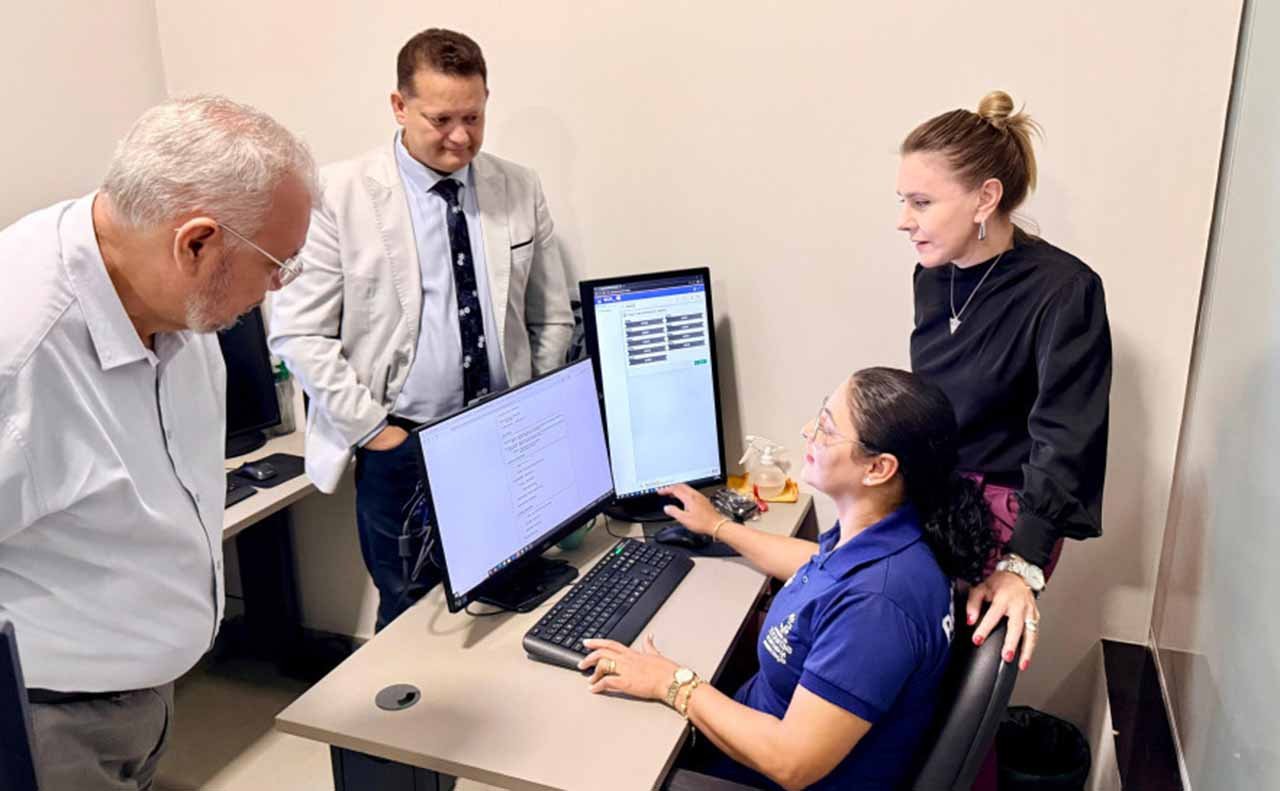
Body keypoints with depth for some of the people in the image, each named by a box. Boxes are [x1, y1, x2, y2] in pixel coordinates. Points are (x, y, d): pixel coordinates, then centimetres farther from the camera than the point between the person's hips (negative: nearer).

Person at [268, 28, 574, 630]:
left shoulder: (522, 191, 3)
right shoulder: (341, 194, -7)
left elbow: (552, 320, 10)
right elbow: (298, 332, -7)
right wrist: (372, 427, -9)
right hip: (399, 450, -2)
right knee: (412, 615, 10)